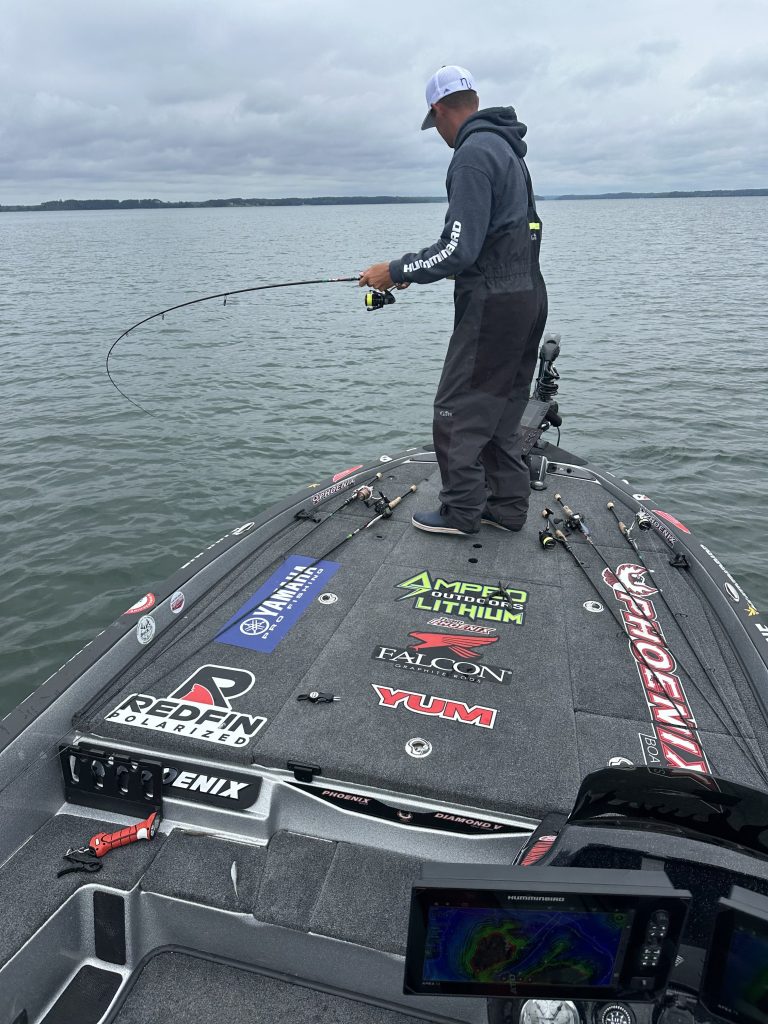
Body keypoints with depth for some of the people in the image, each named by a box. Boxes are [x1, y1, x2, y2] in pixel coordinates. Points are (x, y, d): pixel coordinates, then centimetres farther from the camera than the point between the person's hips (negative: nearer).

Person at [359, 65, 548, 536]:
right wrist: (413, 268, 20)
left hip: (492, 303, -10)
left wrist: (396, 271, -10)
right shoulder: (507, 147, 18)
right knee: (502, 411, 15)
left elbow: (460, 250, -22)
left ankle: (462, 511, 8)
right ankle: (508, 506, 22)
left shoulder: (473, 153, -14)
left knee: (456, 413, -1)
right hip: (528, 295, 10)